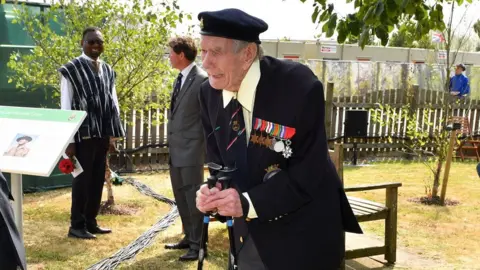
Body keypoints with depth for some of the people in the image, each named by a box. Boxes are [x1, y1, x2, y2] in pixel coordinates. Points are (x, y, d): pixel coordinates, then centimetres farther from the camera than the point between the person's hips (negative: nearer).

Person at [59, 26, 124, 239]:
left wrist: (114, 132, 7)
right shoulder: (71, 70, -7)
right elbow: (66, 107, -9)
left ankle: (90, 222, 24)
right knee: (82, 180, 1)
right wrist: (69, 140, -12)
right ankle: (77, 225, 13)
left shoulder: (107, 70, 11)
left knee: (98, 180, 12)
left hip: (102, 134, 6)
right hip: (83, 134, -6)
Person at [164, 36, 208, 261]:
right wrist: (171, 143, 18)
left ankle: (198, 244, 9)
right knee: (181, 198, 15)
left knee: (193, 198, -2)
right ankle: (189, 237, 28)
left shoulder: (202, 79, -13)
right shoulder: (179, 79, 15)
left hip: (191, 149, -9)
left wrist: (208, 148, -13)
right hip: (176, 149, 9)